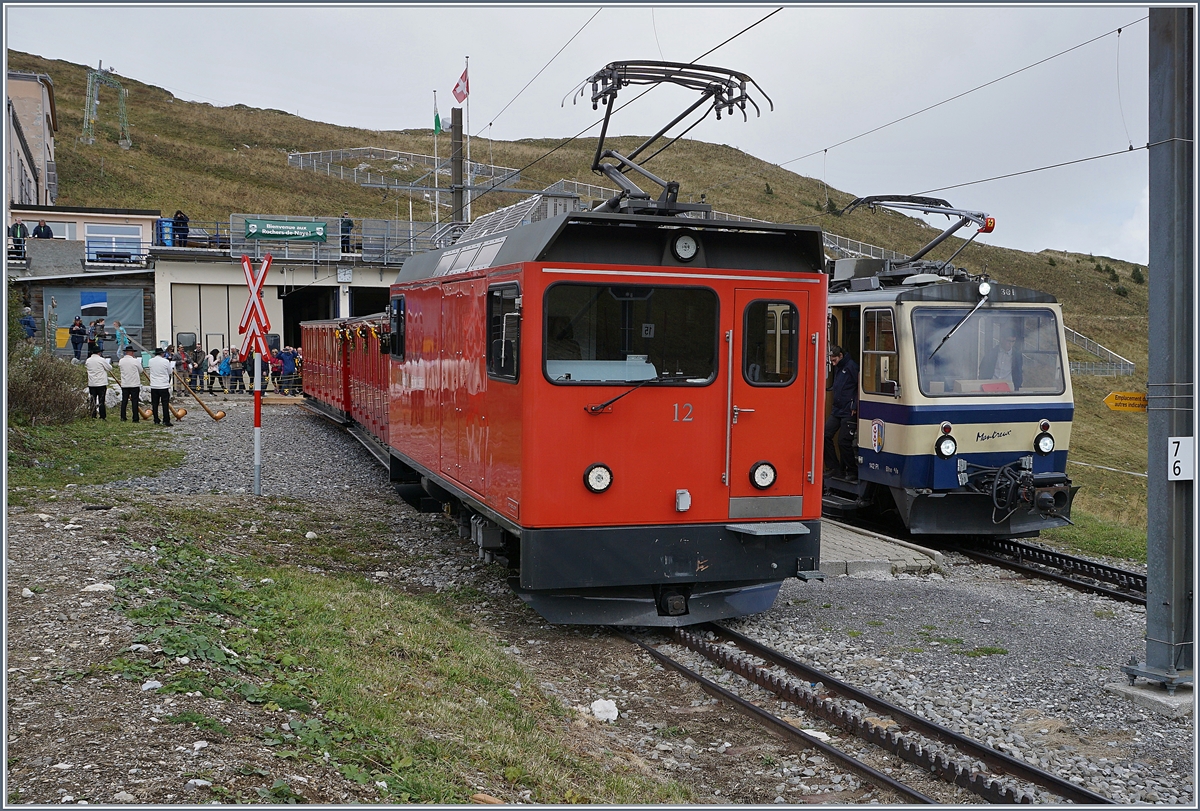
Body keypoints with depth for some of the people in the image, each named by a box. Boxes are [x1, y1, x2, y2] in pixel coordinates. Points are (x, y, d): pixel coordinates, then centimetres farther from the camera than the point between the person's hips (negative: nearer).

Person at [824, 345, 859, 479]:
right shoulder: (837, 368, 15)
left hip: (849, 412, -9)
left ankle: (852, 471, 9)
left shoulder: (851, 366, -12)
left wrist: (854, 407, -16)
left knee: (844, 441, -7)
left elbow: (859, 387, -15)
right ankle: (833, 468, 10)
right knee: (825, 435, 2)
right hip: (837, 410, 9)